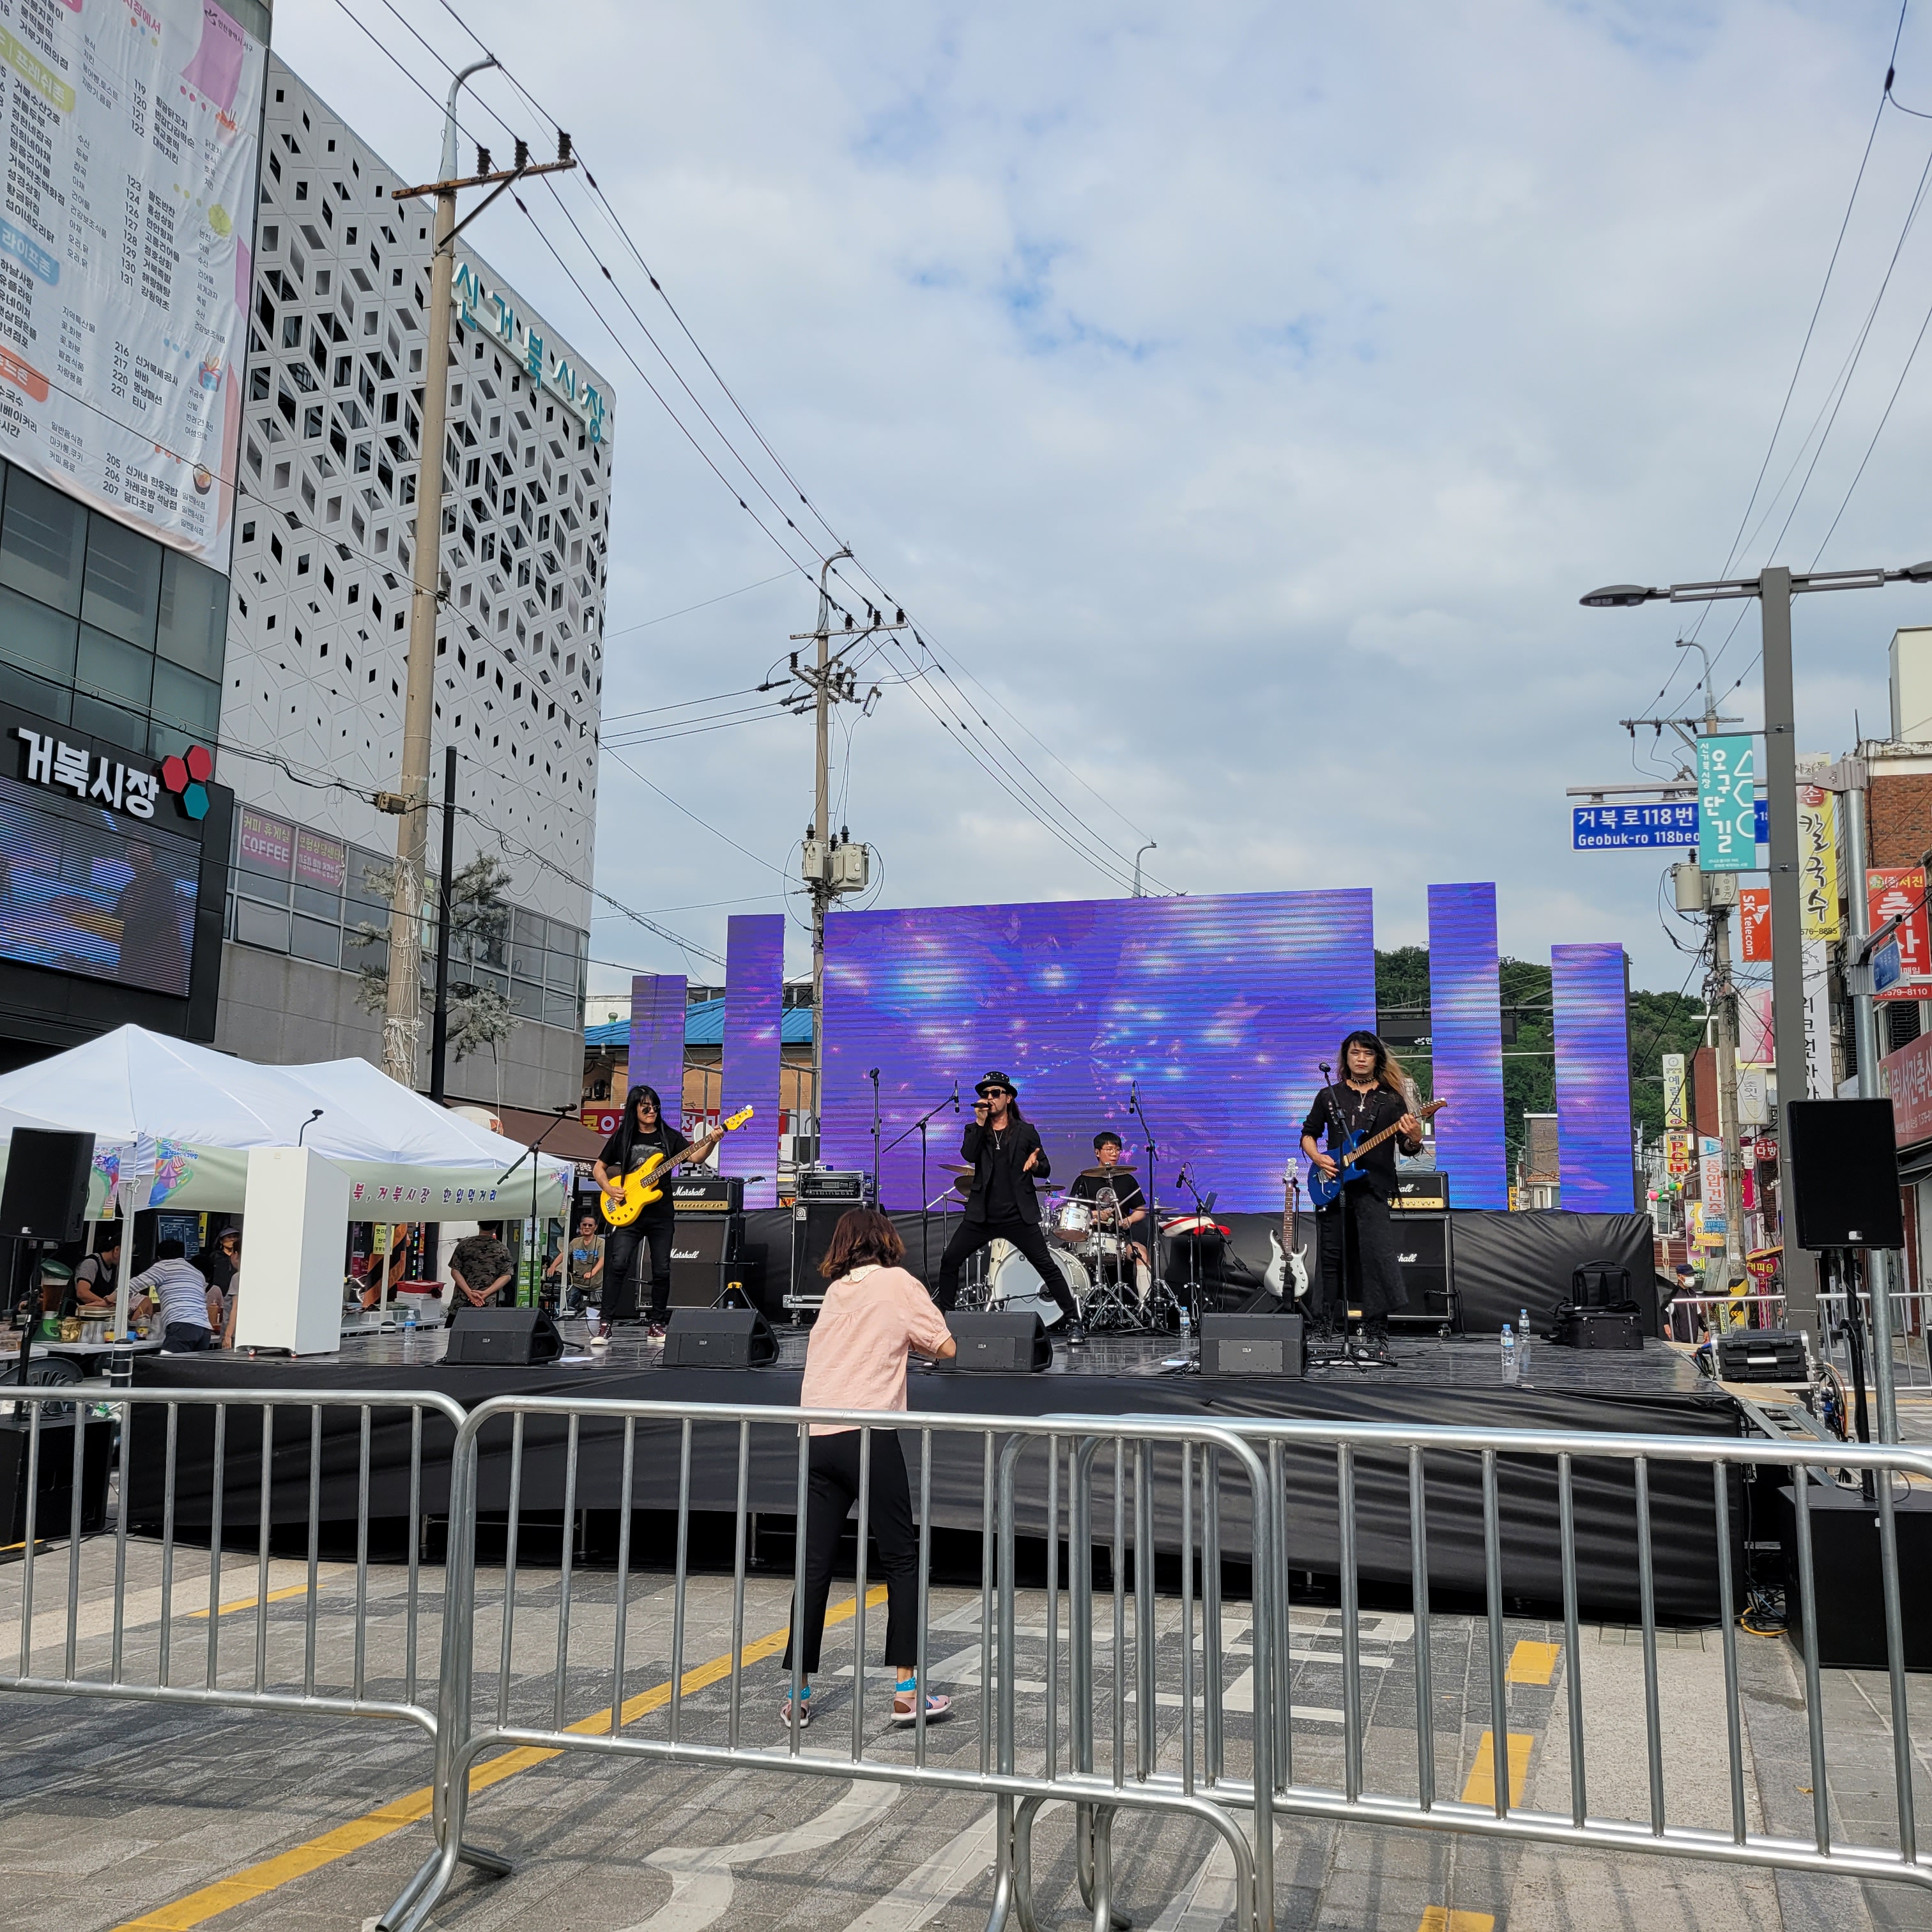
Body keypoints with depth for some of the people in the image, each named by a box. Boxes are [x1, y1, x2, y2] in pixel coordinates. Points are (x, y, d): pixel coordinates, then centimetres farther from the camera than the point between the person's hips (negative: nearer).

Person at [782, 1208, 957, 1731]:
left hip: (817, 1437, 5)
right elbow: (945, 1347, 4)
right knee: (902, 1559, 5)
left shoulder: (835, 1291, 17)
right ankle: (907, 1690, 3)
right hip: (868, 1433, -5)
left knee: (814, 1564, 8)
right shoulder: (896, 1281, 3)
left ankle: (797, 1692, 11)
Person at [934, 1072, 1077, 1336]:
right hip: (982, 1215, 2)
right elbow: (968, 1155, -10)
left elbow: (1046, 1170, 7)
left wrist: (1036, 1164, -16)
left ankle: (1073, 1322, 1)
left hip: (1019, 1215, -2)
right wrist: (980, 1122, -13)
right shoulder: (975, 1130, 10)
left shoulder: (1026, 1131, 7)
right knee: (949, 1261, 1)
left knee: (1047, 1266, -6)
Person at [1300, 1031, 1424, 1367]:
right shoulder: (1329, 1096, 11)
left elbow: (1407, 1149, 4)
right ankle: (1328, 1328, 21)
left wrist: (1414, 1138, -19)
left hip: (1372, 1188, -3)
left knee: (1376, 1254, -15)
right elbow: (1308, 1134, 16)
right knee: (1333, 1258, 9)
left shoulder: (1391, 1099, 6)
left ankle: (1376, 1334, -14)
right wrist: (1318, 1158, -3)